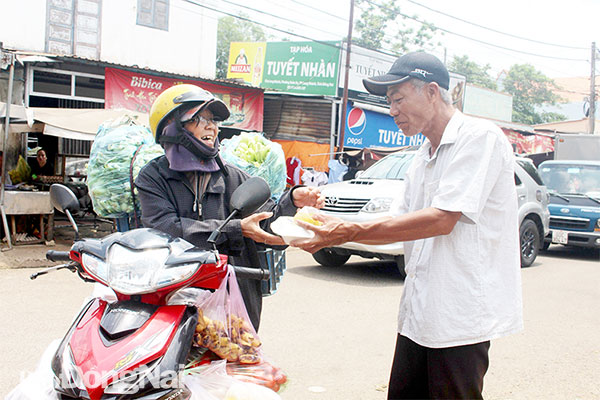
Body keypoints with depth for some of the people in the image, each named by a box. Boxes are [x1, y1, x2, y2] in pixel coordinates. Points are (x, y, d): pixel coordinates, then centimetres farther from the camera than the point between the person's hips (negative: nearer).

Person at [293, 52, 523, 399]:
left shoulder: (481, 137, -12)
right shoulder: (423, 159, 17)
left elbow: (441, 219, -21)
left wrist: (351, 232, -19)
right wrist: (338, 232, 6)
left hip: (460, 315, -8)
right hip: (418, 313, 8)